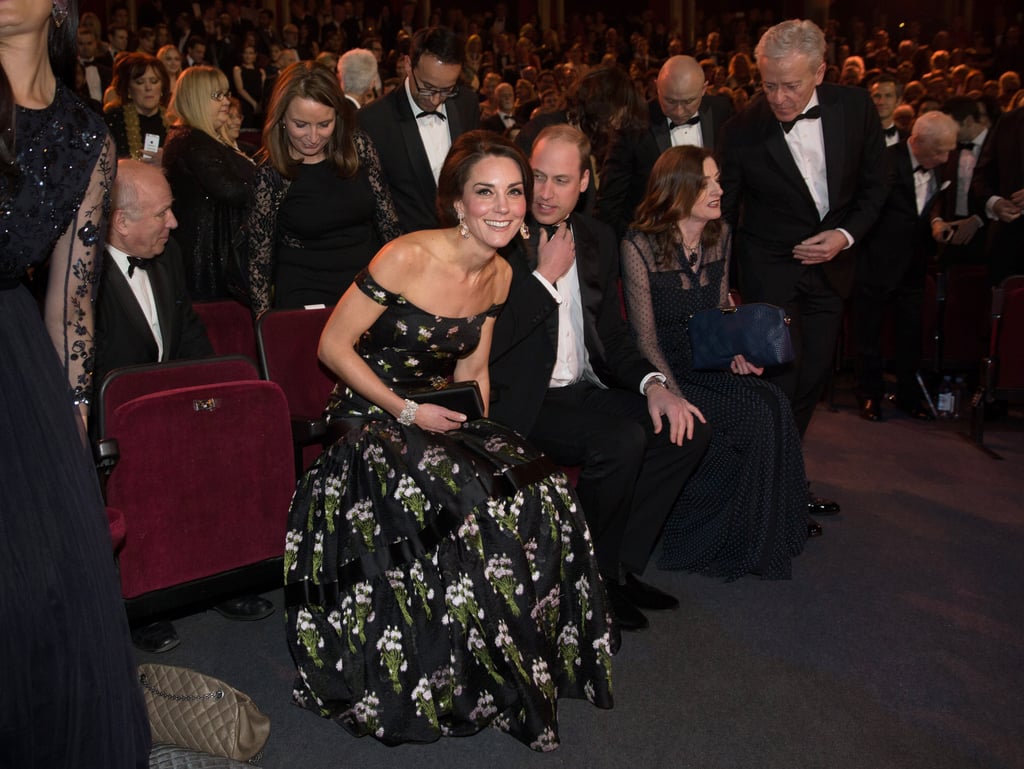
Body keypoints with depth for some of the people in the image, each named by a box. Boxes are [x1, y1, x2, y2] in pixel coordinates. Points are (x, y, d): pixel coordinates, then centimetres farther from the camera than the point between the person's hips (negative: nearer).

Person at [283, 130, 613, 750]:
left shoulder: (500, 275, 4)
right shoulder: (407, 259, -17)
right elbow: (333, 346, -13)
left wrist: (474, 411, -6)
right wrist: (407, 411, -17)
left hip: (444, 415, 6)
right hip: (373, 415, -6)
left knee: (539, 496, -19)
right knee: (463, 506, -31)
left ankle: (521, 666, 1)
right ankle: (445, 680, -8)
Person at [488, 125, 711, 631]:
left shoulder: (598, 240, 10)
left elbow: (612, 336, 14)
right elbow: (488, 346, -19)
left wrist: (653, 384, -4)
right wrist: (546, 276, -18)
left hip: (584, 390, 7)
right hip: (521, 401, -6)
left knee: (686, 428, -11)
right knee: (621, 439, -29)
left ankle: (618, 566, 0)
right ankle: (589, 576, -5)